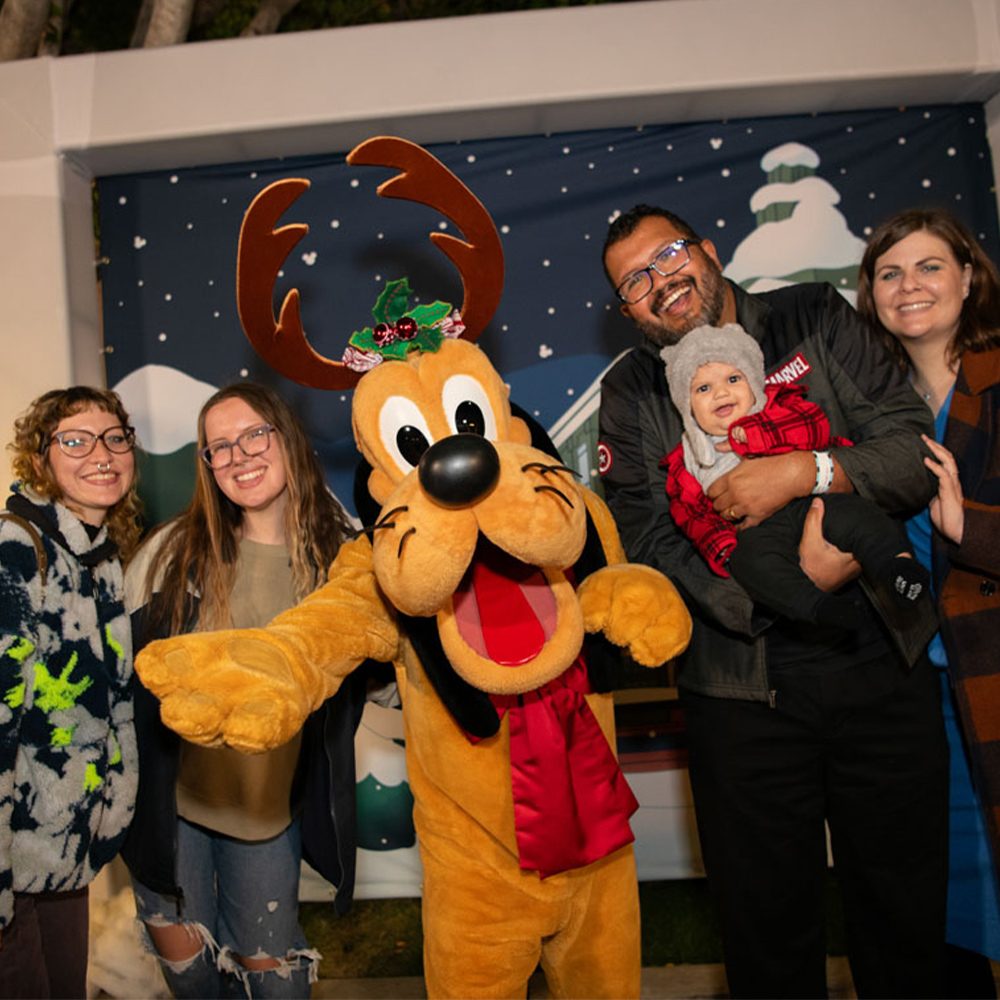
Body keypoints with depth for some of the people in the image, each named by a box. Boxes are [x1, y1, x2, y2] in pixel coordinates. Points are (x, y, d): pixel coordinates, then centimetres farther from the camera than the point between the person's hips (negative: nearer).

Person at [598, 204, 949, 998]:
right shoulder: (631, 394, 2)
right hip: (744, 686, 0)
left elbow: (917, 450, -3)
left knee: (908, 902, 17)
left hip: (883, 663, 1)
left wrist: (805, 471, -21)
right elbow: (647, 541, -8)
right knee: (767, 919, 12)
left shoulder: (817, 320, 4)